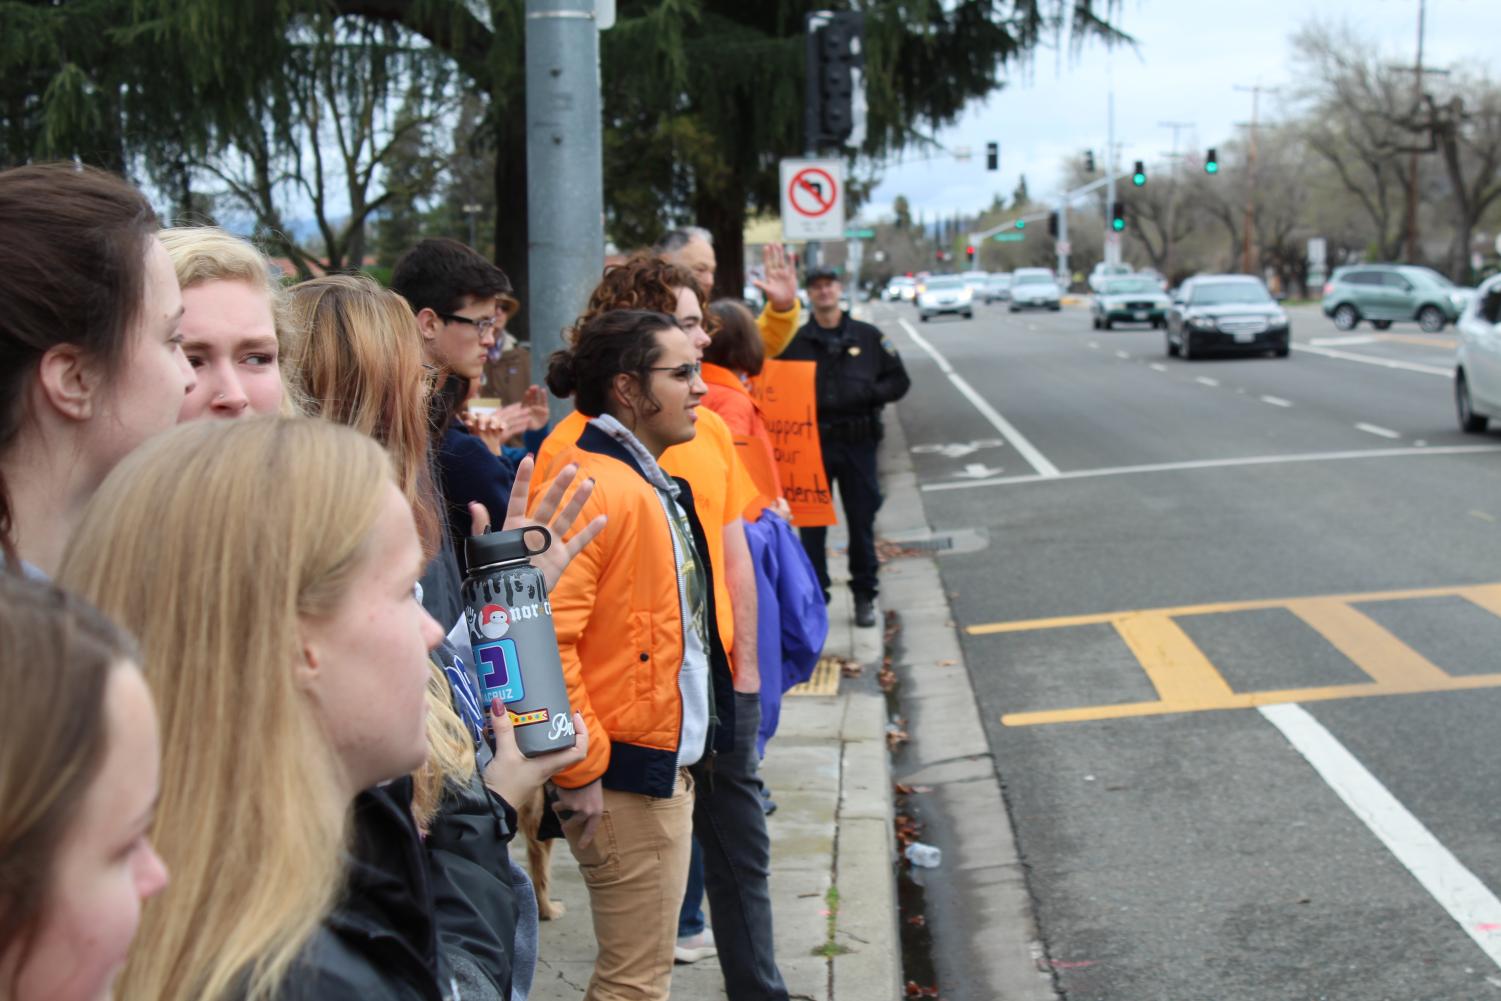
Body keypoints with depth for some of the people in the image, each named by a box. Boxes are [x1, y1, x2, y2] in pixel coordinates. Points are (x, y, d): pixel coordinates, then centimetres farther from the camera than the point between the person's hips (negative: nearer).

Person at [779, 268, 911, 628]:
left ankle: (865, 596, 19)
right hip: (811, 446, 0)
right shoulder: (795, 342, 3)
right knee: (811, 525, 3)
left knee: (862, 522, 7)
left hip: (858, 444, 1)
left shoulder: (868, 337, 6)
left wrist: (869, 394, -10)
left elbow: (898, 381, 8)